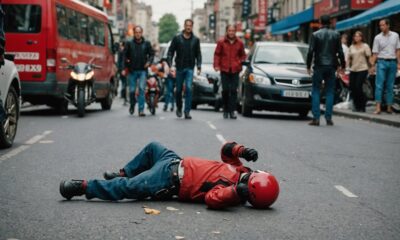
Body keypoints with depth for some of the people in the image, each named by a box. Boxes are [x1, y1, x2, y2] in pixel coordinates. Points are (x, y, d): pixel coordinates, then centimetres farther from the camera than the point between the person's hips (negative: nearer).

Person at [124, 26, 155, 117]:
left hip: (142, 70, -1)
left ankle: (141, 110, -10)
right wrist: (126, 66, -1)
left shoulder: (146, 43, 5)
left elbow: (151, 54, 11)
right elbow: (125, 55, 8)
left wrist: (149, 62, -6)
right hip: (132, 71, 1)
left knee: (142, 89, -12)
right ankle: (132, 105, 32)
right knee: (132, 90, 3)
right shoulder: (129, 43, 4)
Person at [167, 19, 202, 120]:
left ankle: (187, 111, -10)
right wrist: (170, 64, -7)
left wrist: (199, 66, 0)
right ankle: (179, 108, 29)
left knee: (189, 88, -12)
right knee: (179, 89, 9)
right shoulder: (177, 38, 0)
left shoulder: (195, 40, 5)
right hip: (179, 67, 0)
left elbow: (198, 54, 10)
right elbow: (170, 51, 2)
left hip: (190, 68, 0)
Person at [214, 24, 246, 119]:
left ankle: (232, 111, -1)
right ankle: (225, 110, 14)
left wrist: (240, 62, -3)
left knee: (234, 90, -4)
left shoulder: (239, 43, 6)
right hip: (224, 70, -1)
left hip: (235, 70, 1)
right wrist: (216, 65, -6)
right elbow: (217, 54, 5)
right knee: (225, 90, 1)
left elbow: (243, 55, 15)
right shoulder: (221, 42, 2)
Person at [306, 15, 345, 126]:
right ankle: (328, 118, 3)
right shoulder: (336, 35, 3)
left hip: (319, 67, -2)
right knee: (330, 92, 6)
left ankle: (316, 118, -4)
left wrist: (308, 66, 3)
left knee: (316, 92, 3)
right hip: (331, 67, 2)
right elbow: (340, 52, 4)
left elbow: (311, 52, -6)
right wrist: (342, 66, 13)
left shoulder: (315, 35, -3)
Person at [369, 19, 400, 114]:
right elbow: (375, 53, -1)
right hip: (382, 62, -2)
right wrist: (372, 65, -8)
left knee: (390, 86, 6)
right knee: (379, 85, -10)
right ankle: (378, 107, -12)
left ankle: (389, 107, 11)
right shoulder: (378, 37, 1)